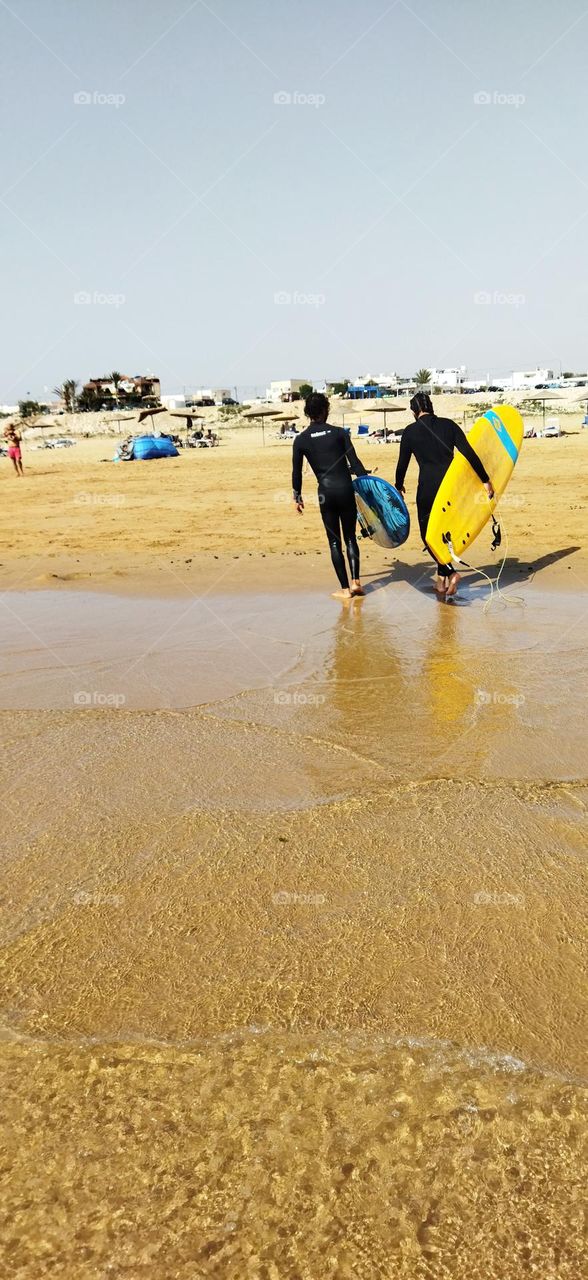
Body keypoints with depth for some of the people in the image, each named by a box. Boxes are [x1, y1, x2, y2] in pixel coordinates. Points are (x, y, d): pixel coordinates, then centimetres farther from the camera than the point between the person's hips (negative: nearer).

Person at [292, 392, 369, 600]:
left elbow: (296, 471, 6)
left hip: (326, 493, 0)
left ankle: (345, 588, 7)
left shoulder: (301, 440, 2)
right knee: (350, 536, 14)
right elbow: (354, 462, -1)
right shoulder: (339, 432, 1)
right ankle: (355, 581, 2)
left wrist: (297, 497, 17)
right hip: (346, 489, 0)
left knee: (334, 541, 8)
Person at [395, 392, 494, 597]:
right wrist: (485, 480, 0)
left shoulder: (410, 432, -1)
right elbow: (470, 454, -4)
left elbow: (402, 463, 8)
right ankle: (442, 577, 21)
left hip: (428, 488, -3)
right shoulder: (448, 425, 3)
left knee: (428, 533, 7)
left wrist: (399, 486, 27)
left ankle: (450, 572, -12)